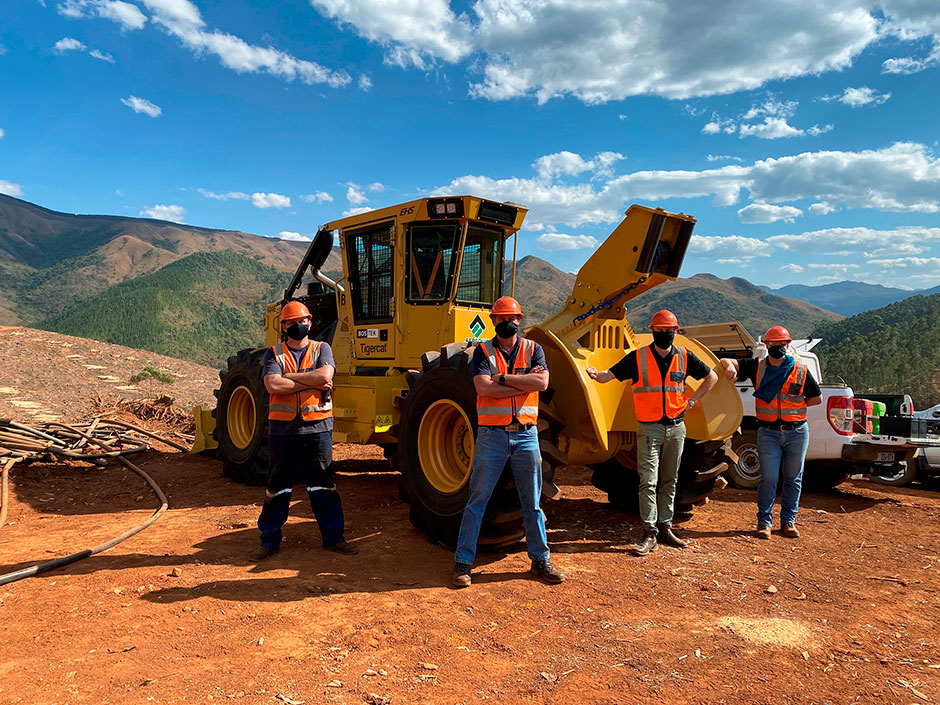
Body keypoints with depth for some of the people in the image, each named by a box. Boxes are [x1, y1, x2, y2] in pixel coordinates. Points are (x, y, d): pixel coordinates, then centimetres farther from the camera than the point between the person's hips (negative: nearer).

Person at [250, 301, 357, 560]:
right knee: (277, 486, 9)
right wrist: (312, 382, -12)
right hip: (283, 429, 0)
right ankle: (269, 540, 23)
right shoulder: (274, 354, 5)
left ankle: (333, 536, 21)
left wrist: (289, 376, -11)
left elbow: (325, 375, -14)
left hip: (317, 428, 0)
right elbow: (273, 385, -13)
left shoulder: (322, 349, 6)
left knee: (323, 485, 8)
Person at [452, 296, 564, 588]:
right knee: (477, 500, 3)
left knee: (532, 502, 12)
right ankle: (463, 562, 13)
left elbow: (542, 382, -11)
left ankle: (540, 559, 27)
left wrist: (503, 378, -12)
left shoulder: (532, 349, 7)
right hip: (492, 435, -2)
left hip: (526, 434, 2)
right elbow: (483, 387, -15)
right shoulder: (484, 351, 2)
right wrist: (524, 382, -12)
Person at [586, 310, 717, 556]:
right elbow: (609, 375, -7)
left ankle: (665, 528, 22)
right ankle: (650, 534, -4)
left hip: (676, 427, 3)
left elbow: (711, 377, 16)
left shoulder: (684, 357, 4)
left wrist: (692, 401, 7)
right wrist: (595, 374, -30)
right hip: (649, 428, -3)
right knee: (648, 481, -8)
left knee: (669, 481, 11)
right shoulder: (638, 357, -3)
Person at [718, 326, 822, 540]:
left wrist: (795, 405, -2)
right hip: (768, 432, -1)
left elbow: (817, 398, 10)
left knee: (793, 479, 9)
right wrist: (730, 365, -25)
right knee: (768, 479, -3)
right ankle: (764, 522, 8)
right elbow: (725, 361, -2)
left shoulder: (801, 370, 1)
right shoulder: (757, 367, 1)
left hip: (797, 432, 1)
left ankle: (788, 521, 21)